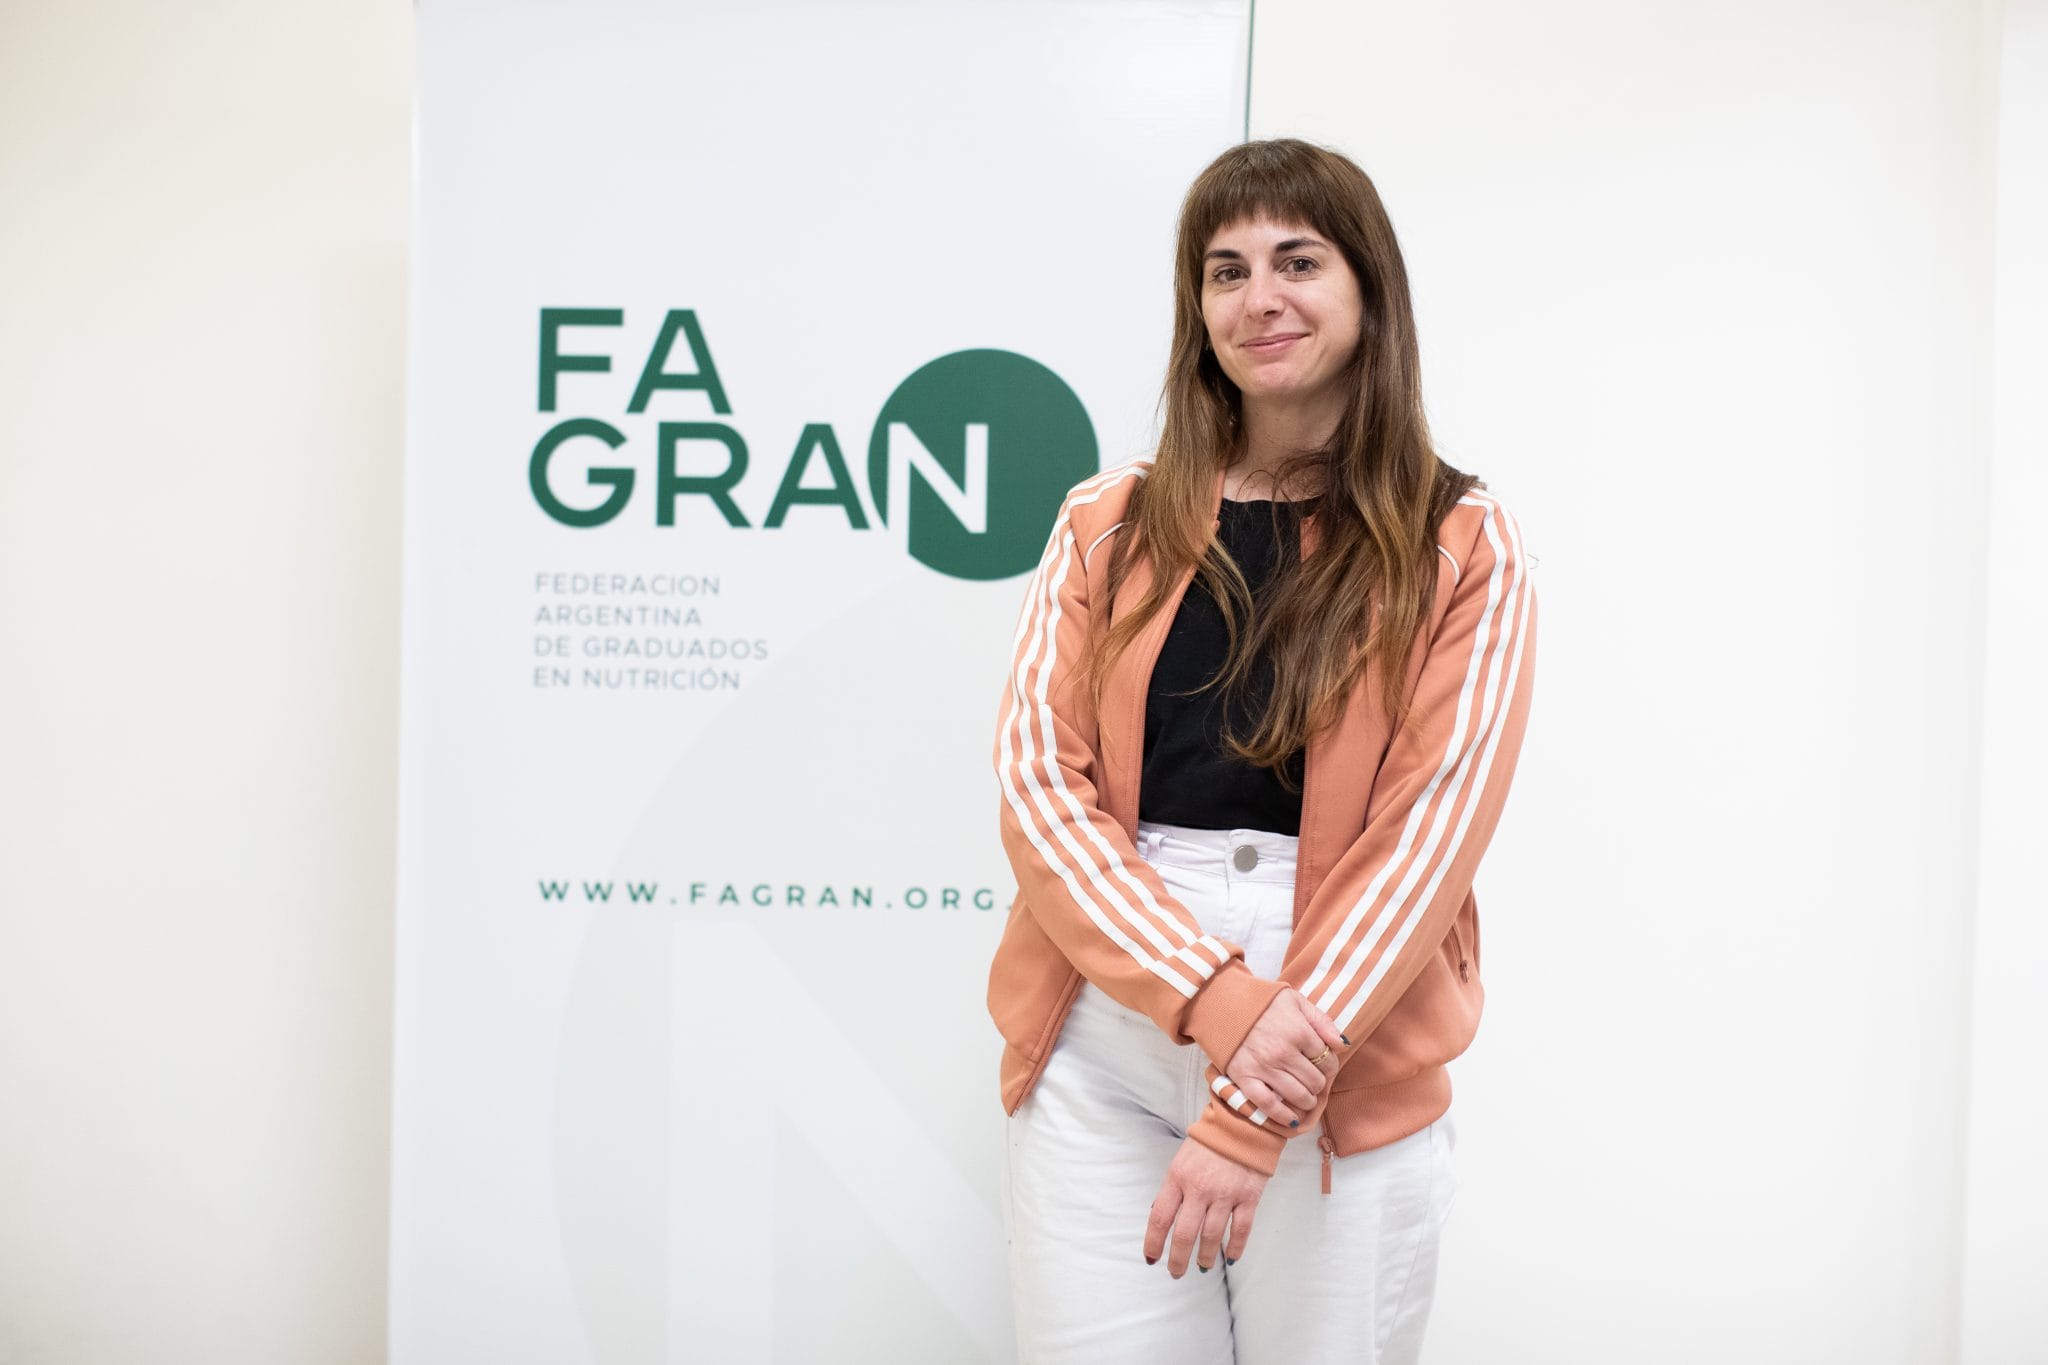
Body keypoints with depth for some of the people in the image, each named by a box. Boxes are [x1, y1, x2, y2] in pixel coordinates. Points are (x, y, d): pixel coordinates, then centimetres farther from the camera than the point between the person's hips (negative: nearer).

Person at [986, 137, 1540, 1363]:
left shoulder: (1465, 550, 0)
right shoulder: (1107, 526, 6)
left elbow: (1429, 836, -7)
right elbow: (1039, 783, -2)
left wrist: (1250, 1116, -13)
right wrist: (1214, 996, -16)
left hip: (1349, 1074, -1)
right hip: (1101, 1054, 2)